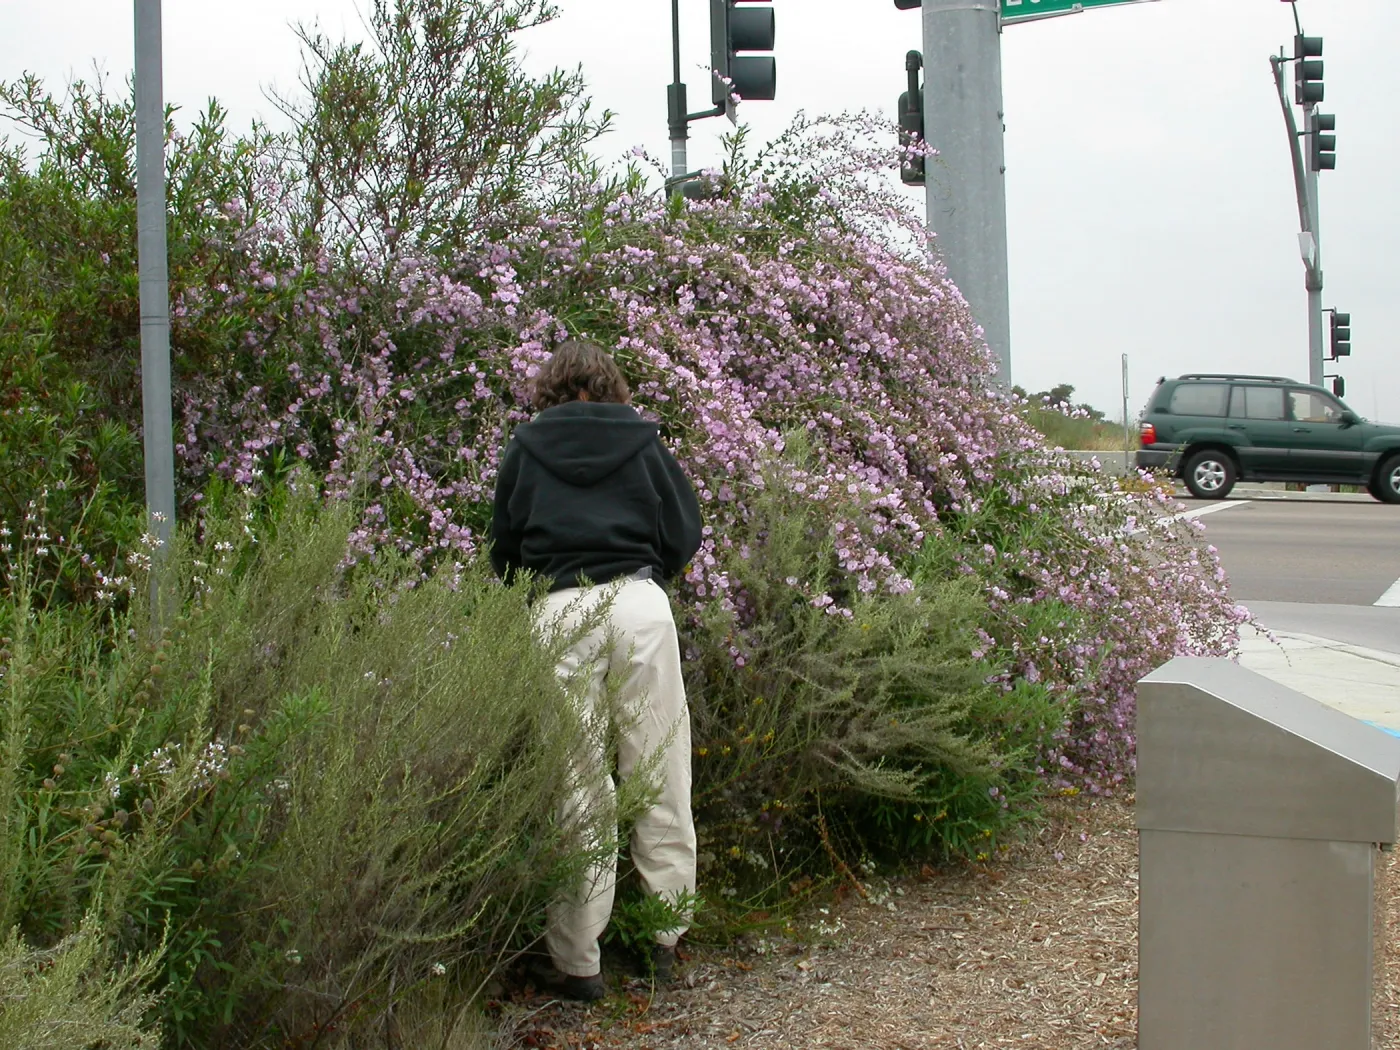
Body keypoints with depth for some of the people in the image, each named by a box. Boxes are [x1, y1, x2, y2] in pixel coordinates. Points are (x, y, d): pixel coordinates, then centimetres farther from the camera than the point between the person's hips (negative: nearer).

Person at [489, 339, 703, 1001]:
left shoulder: (526, 447, 13)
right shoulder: (642, 440, 14)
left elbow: (503, 550, 17)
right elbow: (684, 535, 12)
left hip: (561, 610, 0)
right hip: (640, 604, 1)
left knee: (576, 787, 2)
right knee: (661, 778, 9)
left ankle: (577, 962, 7)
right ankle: (666, 936, 18)